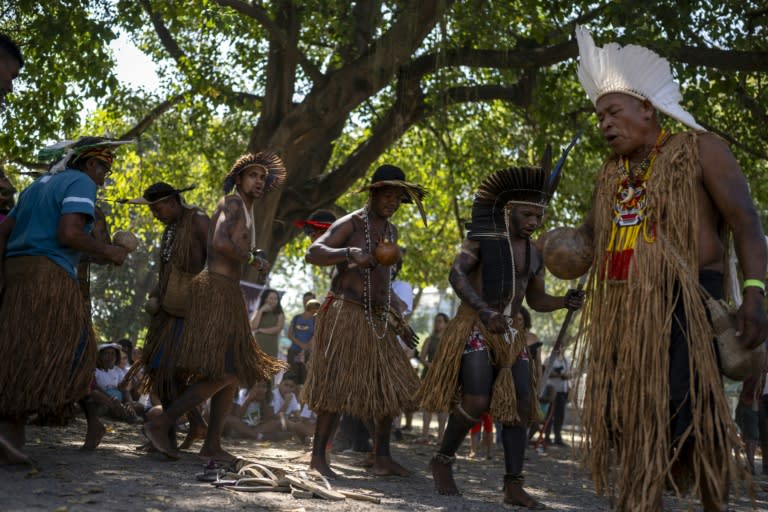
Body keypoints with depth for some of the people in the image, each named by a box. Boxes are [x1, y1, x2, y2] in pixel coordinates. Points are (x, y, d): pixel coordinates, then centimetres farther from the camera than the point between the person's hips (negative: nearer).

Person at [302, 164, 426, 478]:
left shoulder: (391, 231, 17)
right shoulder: (351, 224, -7)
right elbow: (313, 253, -19)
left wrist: (397, 319, 22)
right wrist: (350, 253, -34)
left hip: (377, 319, 8)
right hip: (345, 314, -8)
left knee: (391, 387, 5)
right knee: (336, 385, -9)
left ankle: (382, 457, 11)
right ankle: (318, 455, 0)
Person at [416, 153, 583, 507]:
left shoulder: (534, 255, 12)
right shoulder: (481, 236, -5)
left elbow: (536, 300, 18)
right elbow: (456, 275, -16)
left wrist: (566, 301, -3)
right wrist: (485, 312, -28)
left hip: (509, 337, 6)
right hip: (472, 329, -6)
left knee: (521, 406, -4)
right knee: (477, 402, -18)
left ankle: (513, 486, -1)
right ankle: (443, 460, 4)